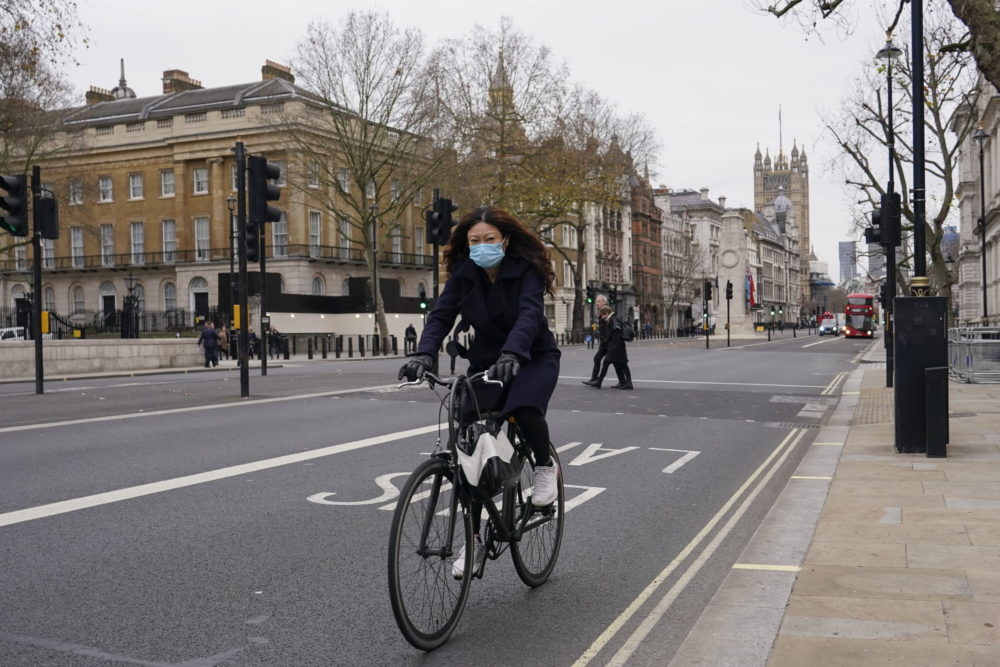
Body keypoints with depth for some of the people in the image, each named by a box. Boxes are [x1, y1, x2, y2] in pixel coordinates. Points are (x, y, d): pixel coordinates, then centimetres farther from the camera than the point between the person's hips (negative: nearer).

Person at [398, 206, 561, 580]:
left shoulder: (526, 271, -18)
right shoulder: (463, 274, -7)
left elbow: (529, 314, -35)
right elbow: (441, 315, -18)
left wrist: (511, 355, -54)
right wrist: (424, 354, -38)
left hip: (533, 358, -4)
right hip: (486, 360, 4)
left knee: (524, 409, -37)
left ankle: (544, 465, -2)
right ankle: (474, 539, 6)